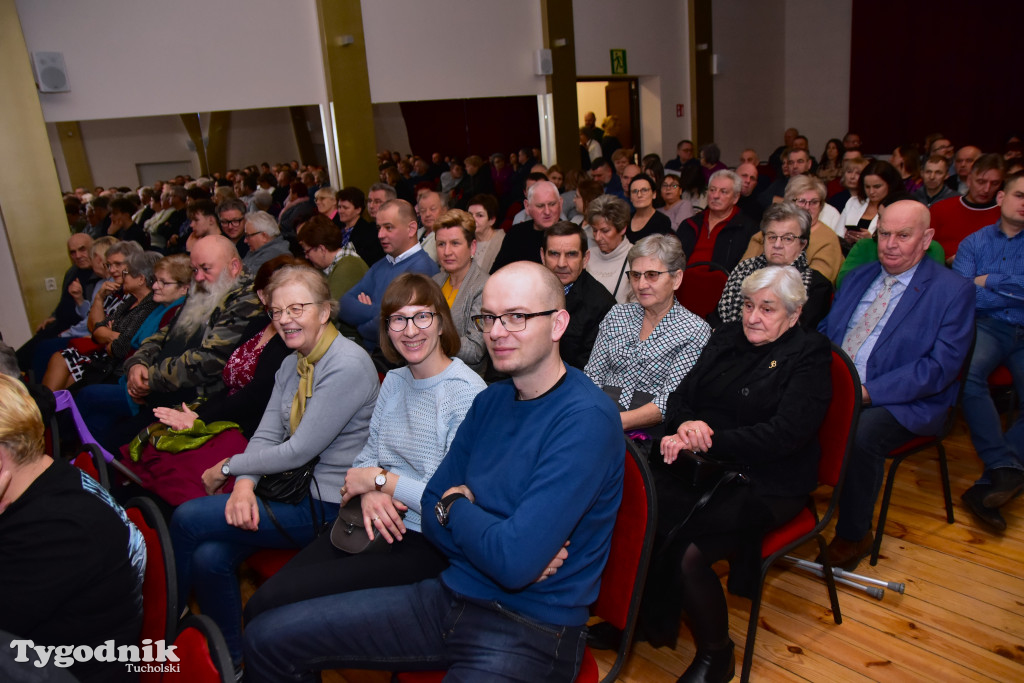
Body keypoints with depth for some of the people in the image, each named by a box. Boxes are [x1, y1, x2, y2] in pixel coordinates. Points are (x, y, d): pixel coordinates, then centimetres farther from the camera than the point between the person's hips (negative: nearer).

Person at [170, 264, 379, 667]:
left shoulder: (348, 366, -19)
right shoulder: (292, 364, 10)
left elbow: (299, 450, -19)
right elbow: (265, 435, 7)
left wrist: (227, 467, -7)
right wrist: (244, 484, -13)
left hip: (326, 508, -8)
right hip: (291, 489, 8)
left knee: (187, 519, -10)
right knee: (209, 557, -12)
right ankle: (227, 660, 12)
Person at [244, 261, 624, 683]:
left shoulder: (586, 419, -20)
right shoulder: (490, 400, 6)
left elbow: (514, 562, -28)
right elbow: (432, 515, 6)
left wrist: (457, 504, -7)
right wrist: (512, 547, -14)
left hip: (531, 632, -7)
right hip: (451, 595, 7)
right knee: (266, 639, 5)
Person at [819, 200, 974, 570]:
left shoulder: (953, 290, -3)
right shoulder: (857, 277, 15)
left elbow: (941, 366, -12)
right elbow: (825, 331, 17)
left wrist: (869, 392, -21)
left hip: (901, 402, -5)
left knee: (860, 435, -34)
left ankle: (854, 535, -10)